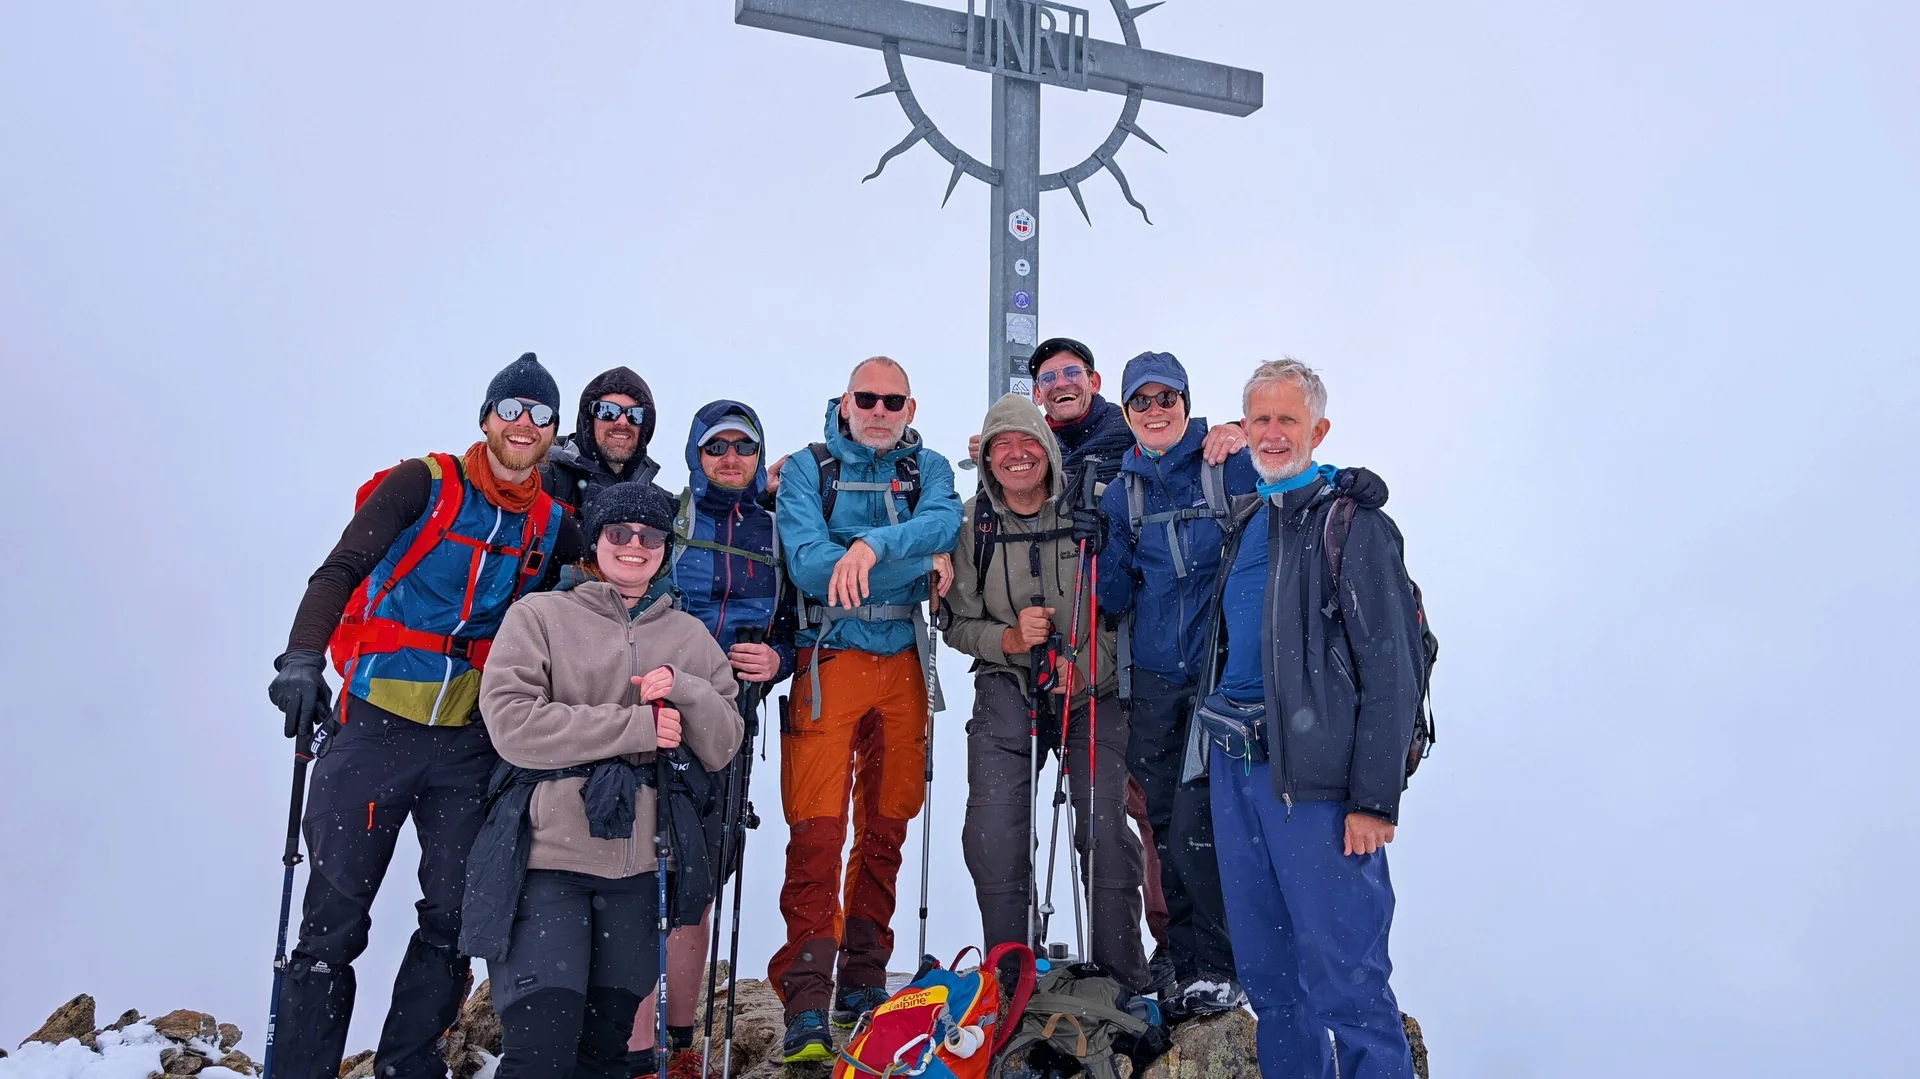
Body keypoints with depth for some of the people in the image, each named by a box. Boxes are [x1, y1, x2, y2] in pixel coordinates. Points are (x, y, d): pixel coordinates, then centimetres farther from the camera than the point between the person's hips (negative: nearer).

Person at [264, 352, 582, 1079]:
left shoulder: (552, 527, 10)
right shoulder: (423, 485, -2)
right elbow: (341, 571, -10)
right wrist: (302, 657, -24)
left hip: (468, 746, 4)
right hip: (374, 725, -3)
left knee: (454, 921, 4)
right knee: (334, 919, 0)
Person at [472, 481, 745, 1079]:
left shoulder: (690, 637, 14)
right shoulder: (540, 615, 3)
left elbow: (721, 748, 9)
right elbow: (511, 722, -11)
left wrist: (683, 692, -11)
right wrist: (639, 726, -12)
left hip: (639, 868, 4)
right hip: (547, 856, -4)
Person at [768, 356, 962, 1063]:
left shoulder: (927, 469, 11)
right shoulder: (807, 469, 2)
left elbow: (944, 523, -12)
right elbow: (808, 565, -14)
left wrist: (873, 545, -30)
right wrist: (921, 563, -12)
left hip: (901, 664, 4)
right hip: (828, 661, -3)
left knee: (886, 828, 10)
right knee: (816, 832, -10)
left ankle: (863, 978, 24)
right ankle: (806, 1003, -8)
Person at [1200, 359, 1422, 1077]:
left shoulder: (1354, 526, -8)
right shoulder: (1244, 521, 15)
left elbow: (1392, 673, -12)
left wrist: (1375, 801, -16)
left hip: (1315, 782, -7)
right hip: (1235, 770, 7)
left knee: (1344, 980, -4)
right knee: (1267, 974, 15)